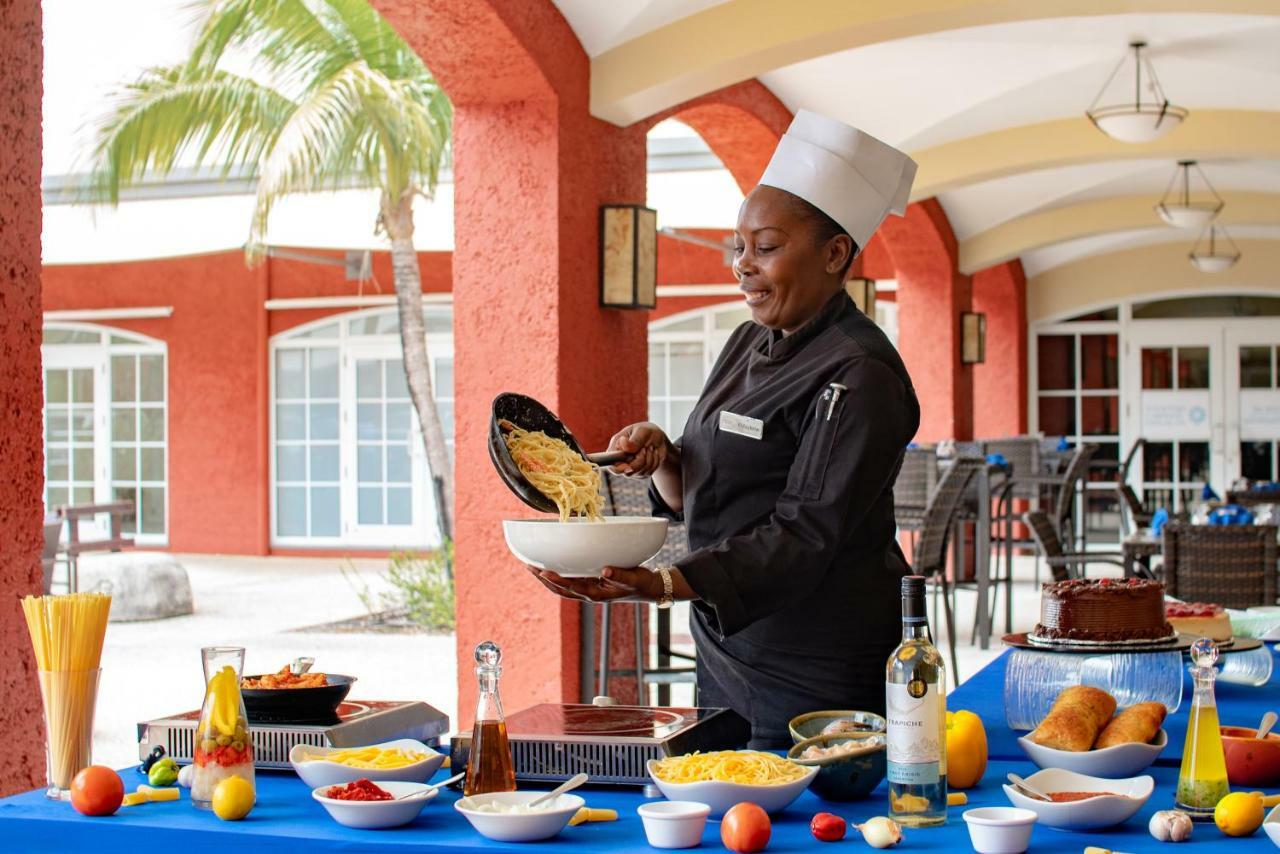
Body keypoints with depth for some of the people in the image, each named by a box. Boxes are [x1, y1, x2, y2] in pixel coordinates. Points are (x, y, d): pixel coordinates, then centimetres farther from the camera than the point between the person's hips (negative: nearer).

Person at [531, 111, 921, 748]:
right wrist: (661, 458, -7)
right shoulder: (748, 345, 10)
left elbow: (803, 535, -25)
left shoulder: (859, 375, -18)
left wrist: (658, 586, -35)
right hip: (724, 659, 8)